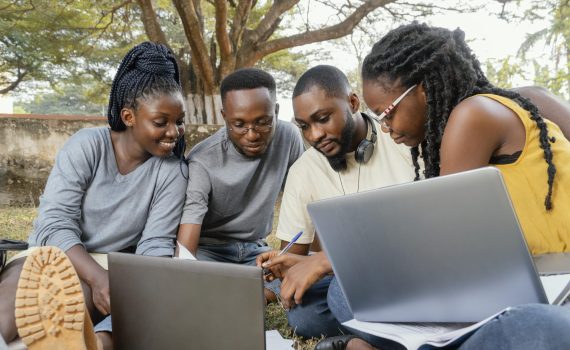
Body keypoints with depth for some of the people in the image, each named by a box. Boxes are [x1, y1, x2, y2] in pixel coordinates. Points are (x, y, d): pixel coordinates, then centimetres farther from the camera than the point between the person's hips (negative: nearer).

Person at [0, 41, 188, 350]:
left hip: (112, 266, 0)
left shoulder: (172, 172, -6)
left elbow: (155, 244, -7)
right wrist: (98, 277, -34)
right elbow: (54, 225, -17)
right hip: (52, 254, 0)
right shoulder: (86, 146, -10)